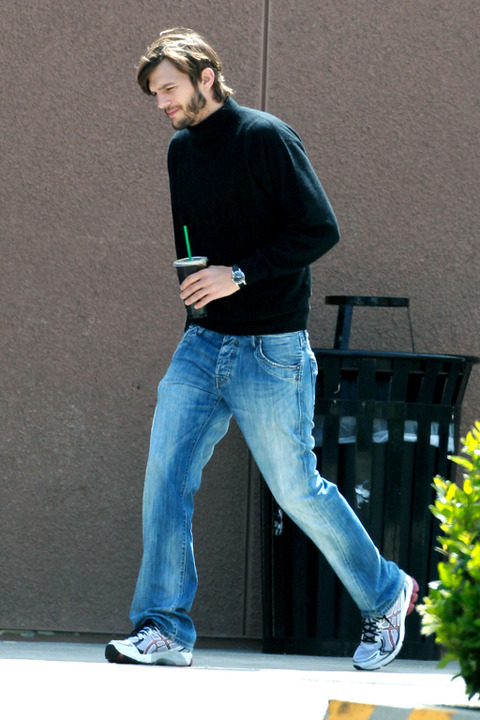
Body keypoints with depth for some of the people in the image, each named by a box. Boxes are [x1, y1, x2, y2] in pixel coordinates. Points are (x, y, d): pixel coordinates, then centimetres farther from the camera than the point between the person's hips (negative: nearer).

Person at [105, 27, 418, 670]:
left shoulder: (266, 137, -10)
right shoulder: (180, 150, 11)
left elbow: (321, 229, -14)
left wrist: (240, 274, -19)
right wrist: (193, 283, 8)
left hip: (271, 351, -6)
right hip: (202, 344, 6)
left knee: (297, 489, 1)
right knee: (166, 474, -7)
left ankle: (386, 594, 22)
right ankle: (164, 629, -4)